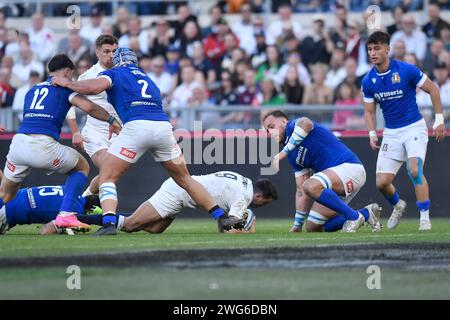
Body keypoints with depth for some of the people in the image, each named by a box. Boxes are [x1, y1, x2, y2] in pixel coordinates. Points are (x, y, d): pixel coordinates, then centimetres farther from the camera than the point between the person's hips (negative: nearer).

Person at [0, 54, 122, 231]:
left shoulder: (32, 90, 28)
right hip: (43, 145, -5)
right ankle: (66, 214, 5)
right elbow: (88, 106, -5)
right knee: (82, 167, 21)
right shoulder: (64, 87, 11)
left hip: (18, 142, 5)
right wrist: (111, 119, 10)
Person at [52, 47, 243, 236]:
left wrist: (66, 83, 11)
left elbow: (95, 87, -3)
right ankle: (222, 217, 17)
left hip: (137, 126, -5)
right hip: (164, 126, 5)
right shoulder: (147, 79, 34)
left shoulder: (114, 73, 16)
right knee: (184, 179, 19)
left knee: (107, 177, 3)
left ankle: (109, 223, -19)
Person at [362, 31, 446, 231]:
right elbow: (369, 111, 9)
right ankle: (398, 205, 31)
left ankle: (425, 217, -16)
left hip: (414, 128, -4)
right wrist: (372, 134, -7)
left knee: (414, 170, -27)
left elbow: (432, 89, -3)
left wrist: (439, 120, -6)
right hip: (391, 133, 4)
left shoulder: (407, 70, -14)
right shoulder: (368, 81, -1)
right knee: (382, 183, -2)